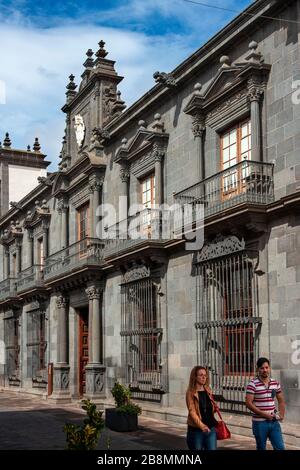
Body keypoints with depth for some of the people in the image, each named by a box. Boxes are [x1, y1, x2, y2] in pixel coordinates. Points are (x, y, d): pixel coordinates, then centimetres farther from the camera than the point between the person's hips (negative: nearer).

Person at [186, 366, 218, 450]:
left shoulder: (208, 391, 10)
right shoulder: (191, 393, -7)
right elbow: (192, 411, -16)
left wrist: (214, 408, 1)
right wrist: (201, 426, -28)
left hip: (210, 428, 4)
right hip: (196, 430, -4)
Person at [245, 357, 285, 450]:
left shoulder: (275, 383, 6)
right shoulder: (253, 384, -10)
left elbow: (281, 401, 17)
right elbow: (248, 403, -15)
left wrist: (281, 414, 0)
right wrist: (264, 414, -18)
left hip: (274, 422, 4)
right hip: (259, 423, -4)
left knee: (280, 448, 1)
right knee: (261, 448, 9)